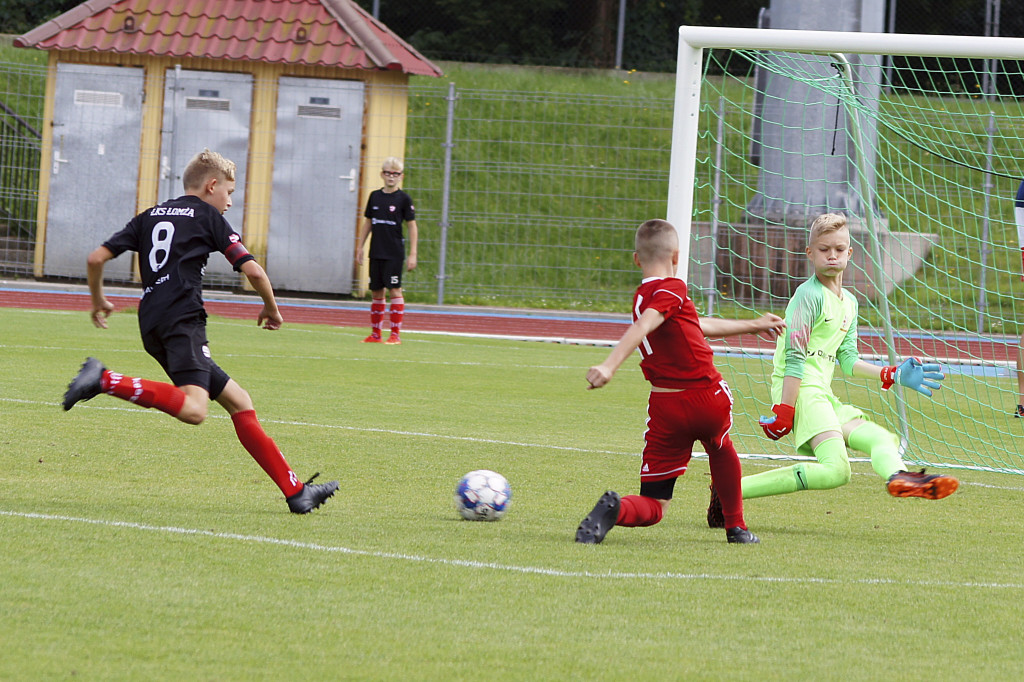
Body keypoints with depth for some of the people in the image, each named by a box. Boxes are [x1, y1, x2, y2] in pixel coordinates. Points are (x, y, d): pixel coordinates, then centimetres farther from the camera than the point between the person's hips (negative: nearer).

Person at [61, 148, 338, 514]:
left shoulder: (150, 217, 25)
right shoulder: (208, 217, 9)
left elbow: (97, 257, 19)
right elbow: (252, 270, 0)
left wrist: (98, 301, 35)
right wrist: (271, 308, 18)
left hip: (152, 326, 8)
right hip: (182, 319, -8)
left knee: (237, 401, 10)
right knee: (193, 409, -29)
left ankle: (295, 490, 7)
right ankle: (104, 381, -37)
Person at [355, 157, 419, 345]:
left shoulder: (403, 199, -4)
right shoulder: (375, 196, 9)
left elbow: (412, 227, -4)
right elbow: (368, 223, 16)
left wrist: (413, 254, -9)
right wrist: (360, 248, 13)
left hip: (394, 253, -5)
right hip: (376, 252, 5)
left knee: (394, 290, -9)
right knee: (376, 292, 8)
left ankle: (395, 334, -7)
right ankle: (375, 334, 15)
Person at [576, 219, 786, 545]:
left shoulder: (642, 297, 17)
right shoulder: (672, 289, -7)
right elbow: (642, 328, -26)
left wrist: (754, 326, 40)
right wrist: (609, 366, -39)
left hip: (666, 408, 4)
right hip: (709, 397, -4)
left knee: (652, 508, 3)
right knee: (720, 448, 33)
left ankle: (615, 508, -29)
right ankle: (736, 526, 42)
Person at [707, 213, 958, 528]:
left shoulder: (849, 302, 20)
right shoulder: (809, 295, -8)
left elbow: (848, 360, 24)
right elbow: (795, 359, -14)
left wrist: (894, 375, 17)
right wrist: (784, 412, -18)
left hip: (823, 395, 10)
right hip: (800, 391, -10)